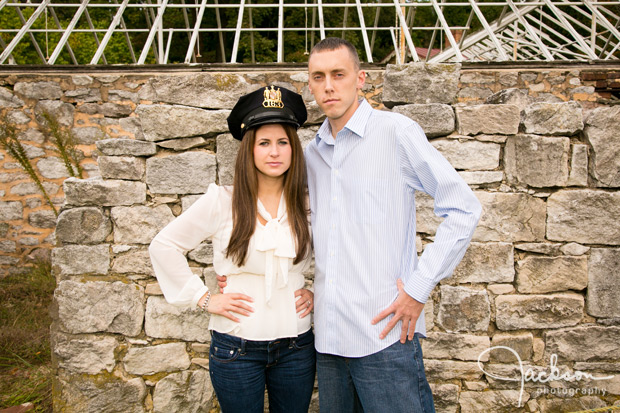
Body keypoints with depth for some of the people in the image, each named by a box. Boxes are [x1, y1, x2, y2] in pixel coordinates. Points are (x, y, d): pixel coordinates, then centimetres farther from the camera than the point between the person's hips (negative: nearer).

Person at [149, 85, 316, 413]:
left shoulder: (307, 204, 1)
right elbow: (163, 246, -3)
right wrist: (203, 298, -6)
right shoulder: (222, 201, -8)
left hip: (296, 347, 3)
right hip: (236, 348, -2)